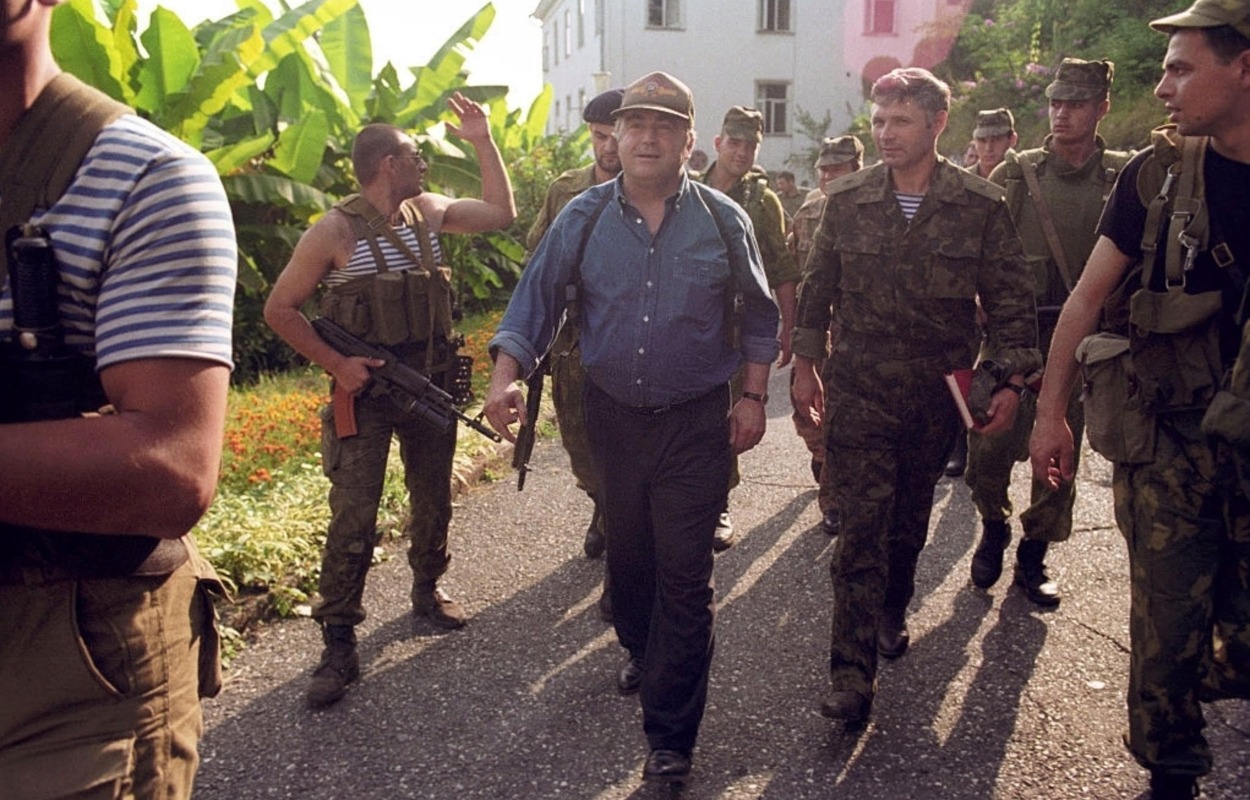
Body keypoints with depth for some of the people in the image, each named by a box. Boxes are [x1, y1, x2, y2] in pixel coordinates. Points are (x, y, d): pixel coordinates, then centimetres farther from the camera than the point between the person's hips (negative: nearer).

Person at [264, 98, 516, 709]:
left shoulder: (427, 212, 6)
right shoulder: (334, 231, -12)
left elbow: (501, 213, 13)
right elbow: (279, 308, -8)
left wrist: (483, 141, 5)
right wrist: (335, 363, -15)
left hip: (431, 386, 6)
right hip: (366, 392, -6)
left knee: (433, 500, 17)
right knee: (353, 518, -7)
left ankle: (428, 590, 39)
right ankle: (339, 646, 2)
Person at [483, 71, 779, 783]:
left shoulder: (722, 219, -4)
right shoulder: (583, 217, -2)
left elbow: (759, 314, 6)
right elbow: (537, 299, -4)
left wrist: (754, 396, 1)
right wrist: (506, 377, -19)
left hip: (696, 422, -2)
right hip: (612, 416, 3)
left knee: (685, 576, -2)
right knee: (627, 555, 19)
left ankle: (672, 738, 10)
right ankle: (643, 653, 49)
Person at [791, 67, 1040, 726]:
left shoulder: (981, 206, -3)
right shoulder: (847, 200, 1)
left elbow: (1010, 300, 1)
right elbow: (817, 288, 9)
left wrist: (1012, 381, -4)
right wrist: (805, 364, 8)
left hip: (937, 395, 1)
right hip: (857, 391, -1)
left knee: (910, 519, 16)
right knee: (861, 528, -5)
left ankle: (890, 614, 41)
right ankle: (852, 674, -1)